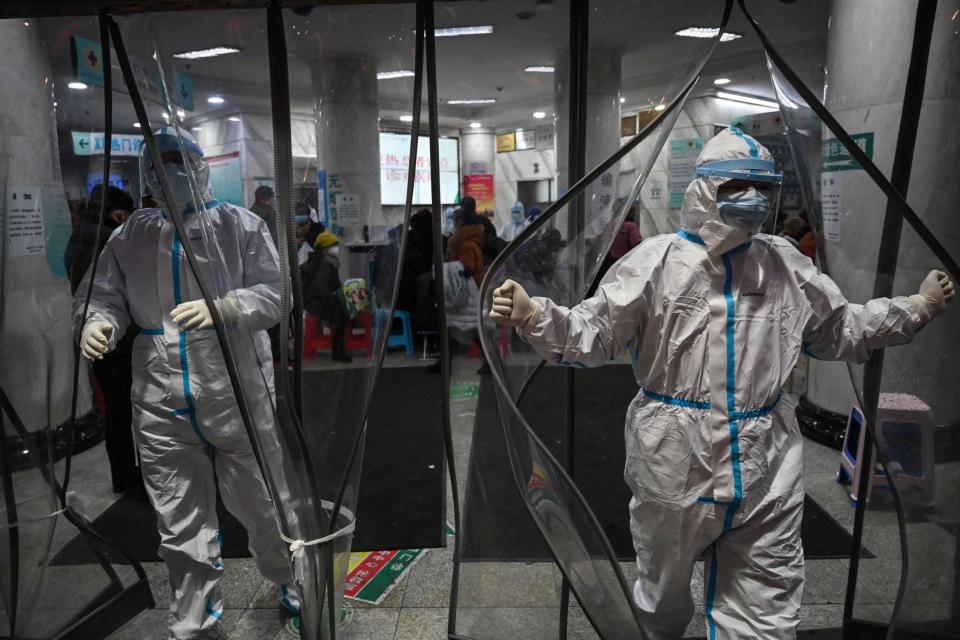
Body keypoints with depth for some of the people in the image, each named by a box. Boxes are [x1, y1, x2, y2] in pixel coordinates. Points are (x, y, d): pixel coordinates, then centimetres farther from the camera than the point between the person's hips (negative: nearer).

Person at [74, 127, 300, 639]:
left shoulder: (239, 225, -1)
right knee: (181, 528, 11)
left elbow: (274, 293, -8)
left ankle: (290, 582, 44)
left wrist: (222, 307, -26)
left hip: (240, 399, -2)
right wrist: (97, 323, -15)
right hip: (161, 407, 3)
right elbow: (104, 296, 8)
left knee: (262, 505, 14)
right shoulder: (129, 237, 9)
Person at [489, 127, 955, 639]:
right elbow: (593, 334, -9)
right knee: (664, 598, 22)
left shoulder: (785, 265, 6)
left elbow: (840, 331, 19)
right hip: (674, 464, -2)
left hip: (766, 473, 3)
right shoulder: (657, 261, -7)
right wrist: (531, 315, -24)